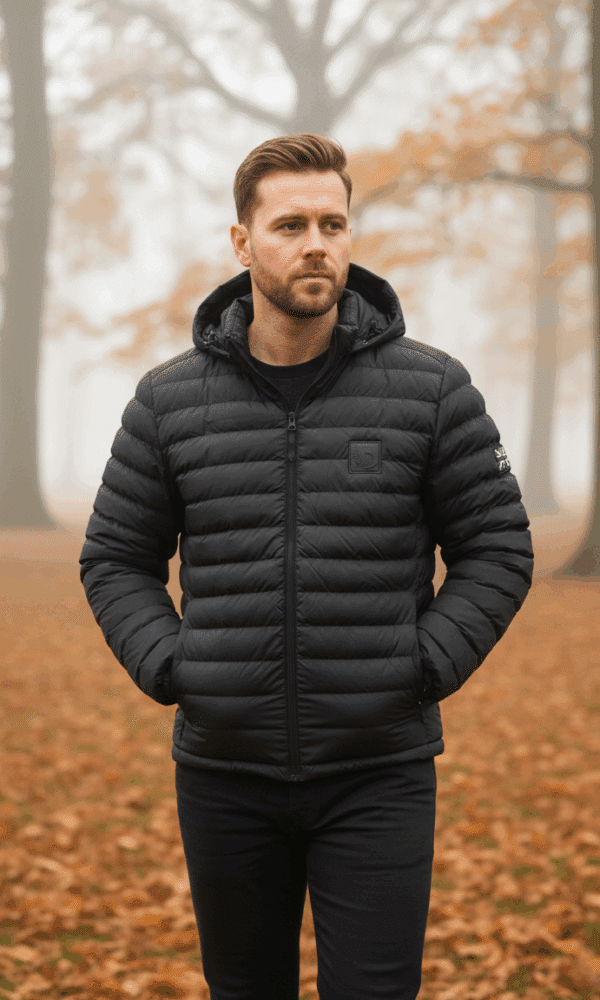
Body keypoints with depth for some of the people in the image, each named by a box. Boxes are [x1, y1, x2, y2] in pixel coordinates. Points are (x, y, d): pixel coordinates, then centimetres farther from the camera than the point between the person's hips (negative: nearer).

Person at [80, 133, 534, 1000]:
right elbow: (117, 561, 9)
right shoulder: (170, 401, 1)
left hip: (377, 774, -2)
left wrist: (421, 672, -9)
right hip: (226, 770, 2)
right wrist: (168, 671, -4)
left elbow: (498, 552, 1)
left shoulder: (432, 389, -4)